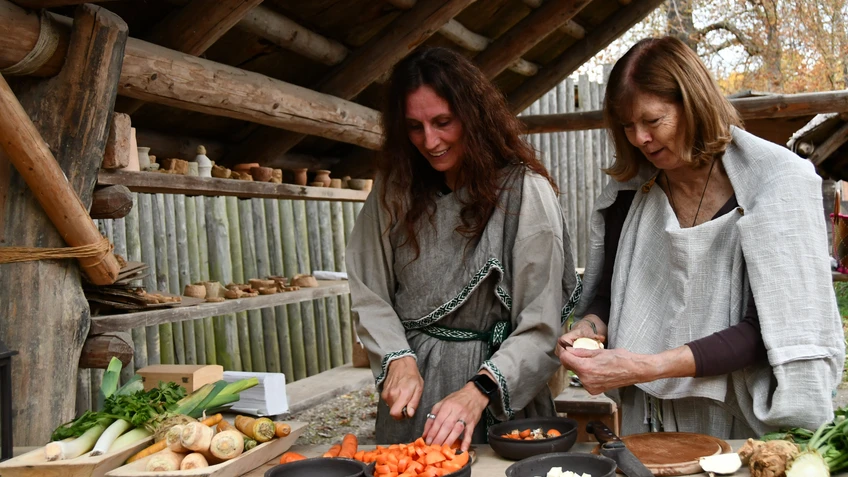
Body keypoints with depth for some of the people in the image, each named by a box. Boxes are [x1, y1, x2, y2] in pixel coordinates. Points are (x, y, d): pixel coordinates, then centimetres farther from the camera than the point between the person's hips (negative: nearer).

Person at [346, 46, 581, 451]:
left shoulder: (525, 191, -12)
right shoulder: (394, 190, 0)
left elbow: (541, 327, -15)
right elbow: (369, 293, 2)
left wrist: (481, 390, -26)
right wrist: (398, 359, -13)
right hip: (411, 386, 4)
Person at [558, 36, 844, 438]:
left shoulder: (778, 180, -13)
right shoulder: (628, 189, -1)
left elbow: (771, 329, -18)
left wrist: (647, 366, -27)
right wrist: (589, 327, -13)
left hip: (743, 423, -3)